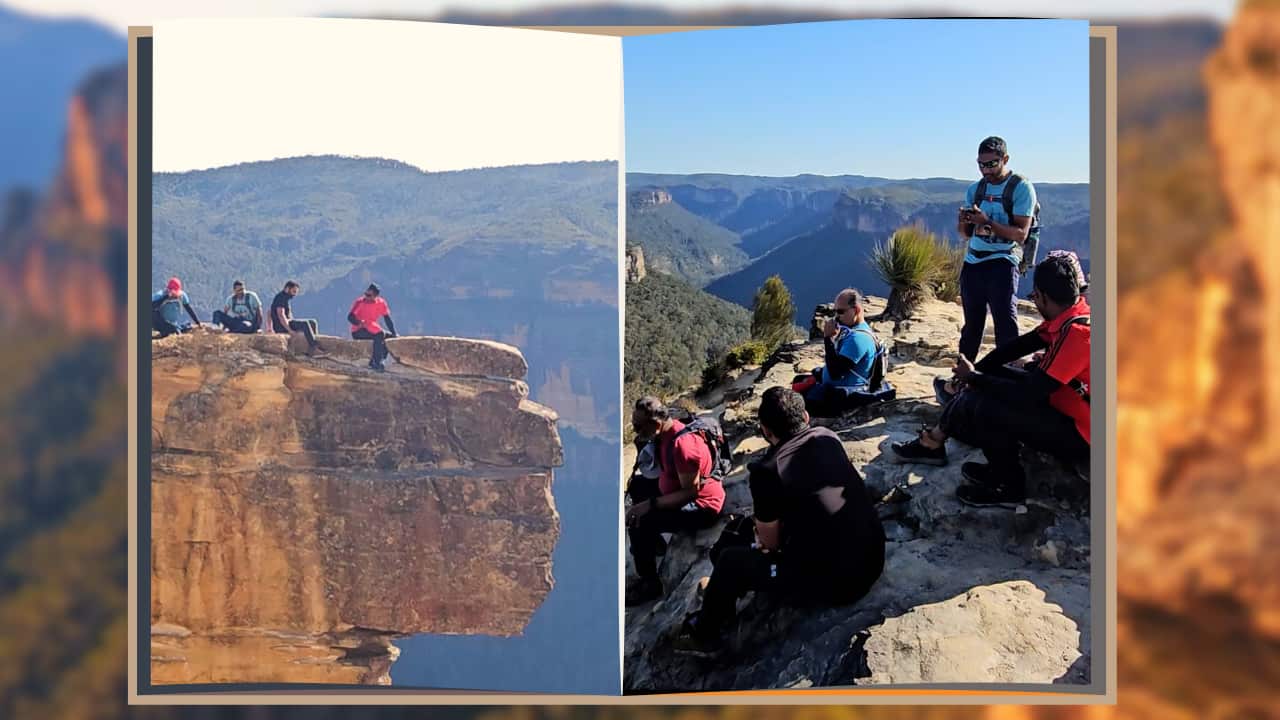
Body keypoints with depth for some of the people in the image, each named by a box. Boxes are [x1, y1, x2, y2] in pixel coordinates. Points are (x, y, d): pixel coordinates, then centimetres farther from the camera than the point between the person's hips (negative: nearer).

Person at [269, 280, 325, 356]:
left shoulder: (286, 298, 18)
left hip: (287, 324, 10)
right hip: (281, 326, -10)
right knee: (305, 323, -26)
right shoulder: (280, 298, -12)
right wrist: (290, 330, -25)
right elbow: (281, 315, -23)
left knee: (312, 323, 0)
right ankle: (313, 348, -28)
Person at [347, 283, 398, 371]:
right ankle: (378, 363, -30)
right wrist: (359, 322, -39)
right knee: (379, 335, -30)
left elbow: (387, 319, 2)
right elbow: (350, 317, -20)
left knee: (389, 336, -9)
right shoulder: (360, 302, -15)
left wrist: (393, 333, -5)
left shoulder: (381, 303, -2)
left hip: (371, 330, 6)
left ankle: (373, 362, -4)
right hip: (357, 331, -6)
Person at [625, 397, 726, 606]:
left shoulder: (683, 443, -31)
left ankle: (650, 584, -6)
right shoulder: (665, 433, -2)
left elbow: (690, 492, -29)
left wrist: (650, 504, -29)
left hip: (701, 505, -10)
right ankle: (652, 542, 34)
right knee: (637, 485, 23)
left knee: (639, 524, -23)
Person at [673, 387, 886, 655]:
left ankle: (705, 633, 32)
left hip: (832, 583, -7)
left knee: (728, 558, 9)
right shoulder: (828, 437, 0)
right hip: (874, 562, 7)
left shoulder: (767, 471, -18)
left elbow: (770, 542, -4)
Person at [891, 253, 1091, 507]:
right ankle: (934, 441, 10)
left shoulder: (1076, 333, -29)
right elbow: (1020, 345, 7)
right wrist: (976, 372, -4)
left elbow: (1028, 394, -28)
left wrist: (974, 378, -14)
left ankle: (1008, 485, -1)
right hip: (1063, 407, 10)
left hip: (1078, 435, -10)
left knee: (985, 408, -22)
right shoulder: (1069, 316, -1)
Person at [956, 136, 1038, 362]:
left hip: (1002, 262, -6)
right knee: (972, 324, 12)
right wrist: (963, 222, -8)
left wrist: (987, 222, -23)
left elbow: (1021, 233, -12)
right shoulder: (975, 189, 13)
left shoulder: (1021, 188, -5)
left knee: (1006, 323, -11)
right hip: (972, 261, 6)